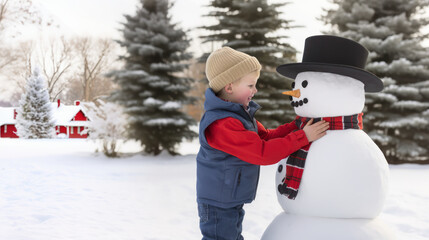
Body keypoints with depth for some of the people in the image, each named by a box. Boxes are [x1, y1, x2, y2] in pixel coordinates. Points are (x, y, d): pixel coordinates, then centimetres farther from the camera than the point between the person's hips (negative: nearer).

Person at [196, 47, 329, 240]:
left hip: (233, 201, 10)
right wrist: (303, 137, -28)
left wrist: (296, 126, -4)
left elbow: (265, 137, 9)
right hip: (218, 205, -10)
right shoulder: (221, 125, -31)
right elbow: (262, 152, -31)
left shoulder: (241, 113, 3)